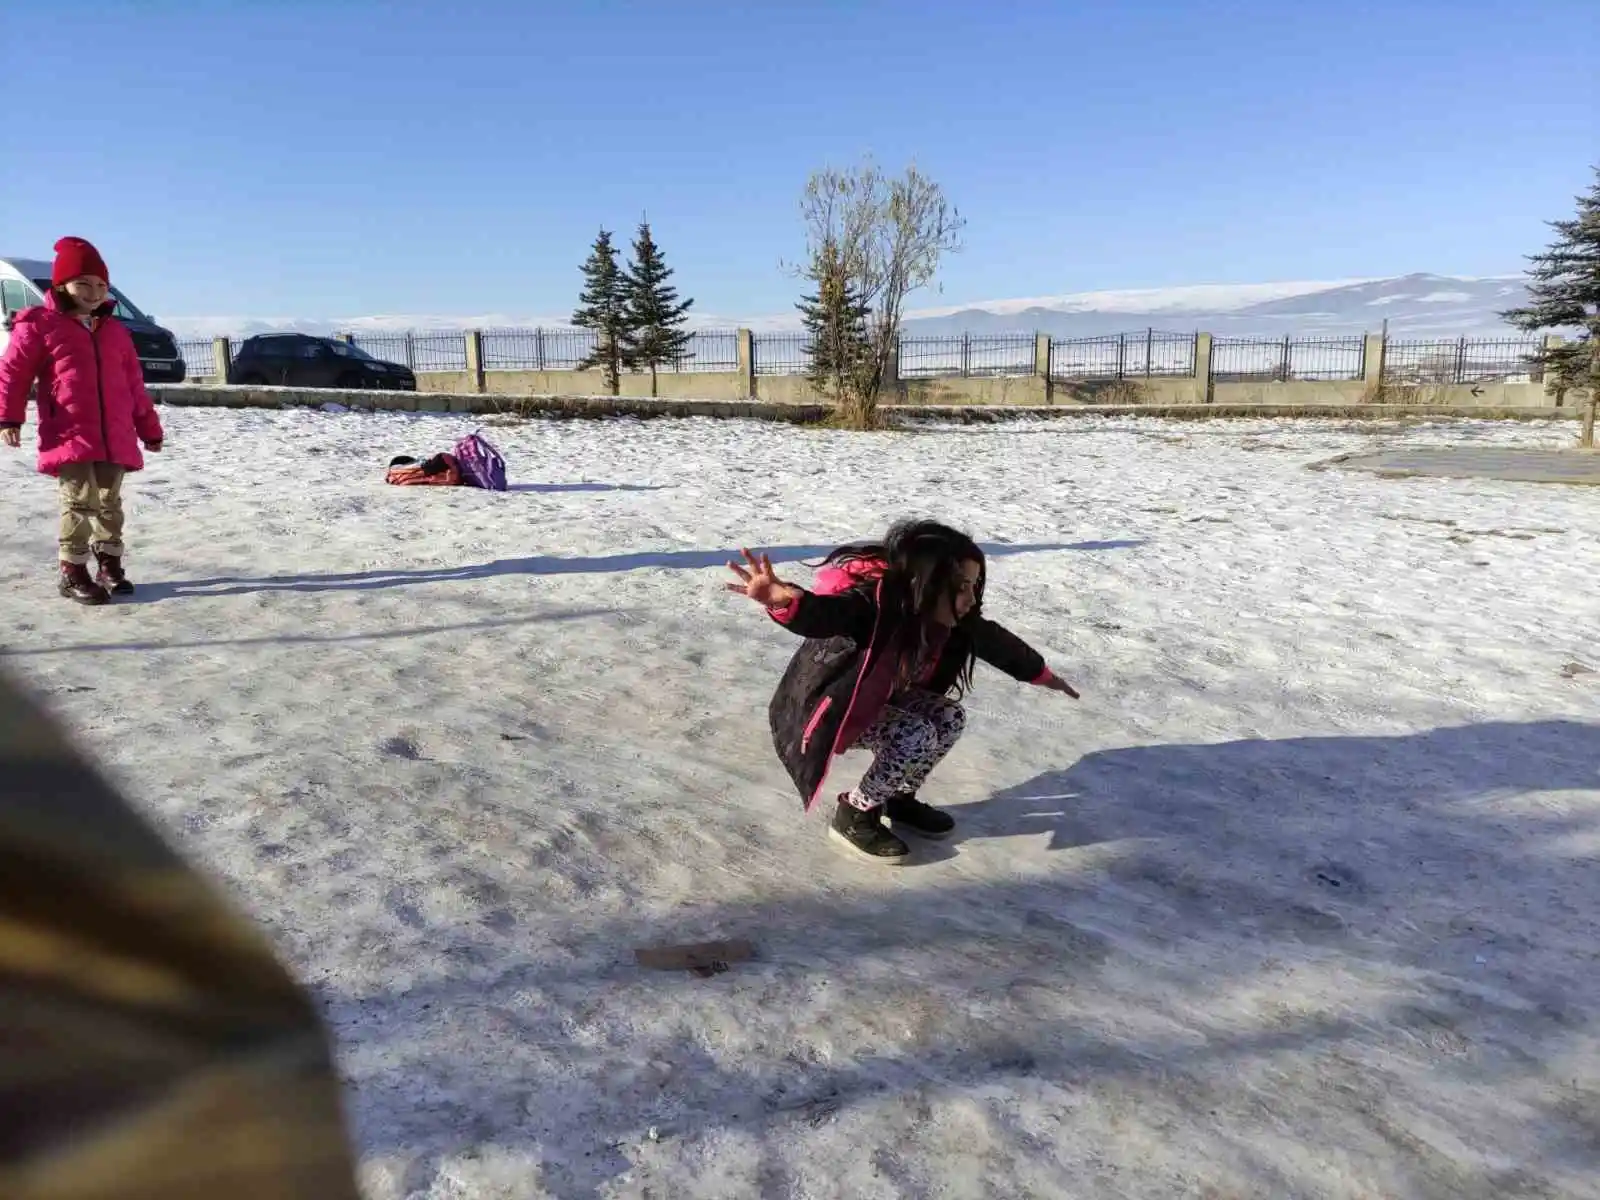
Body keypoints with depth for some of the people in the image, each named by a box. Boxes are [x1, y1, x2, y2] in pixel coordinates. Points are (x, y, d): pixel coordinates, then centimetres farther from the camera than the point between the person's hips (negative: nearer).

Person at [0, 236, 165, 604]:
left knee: (110, 503, 11)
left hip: (114, 438, 5)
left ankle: (109, 565, 23)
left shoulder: (115, 331, 15)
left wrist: (149, 429, 18)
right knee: (80, 502, -7)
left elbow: (134, 385, 18)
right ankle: (72, 573, 3)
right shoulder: (39, 325, 0)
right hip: (69, 436, -5)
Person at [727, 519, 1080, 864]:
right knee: (917, 737, -25)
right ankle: (853, 815, -5)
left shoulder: (947, 616, -11)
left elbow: (994, 640, 7)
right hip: (826, 707, -8)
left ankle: (898, 799, 14)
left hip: (878, 700, 8)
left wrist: (1041, 674, 22)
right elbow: (822, 613, -57)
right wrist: (783, 599, -80)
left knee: (950, 718, -7)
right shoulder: (873, 602, -36)